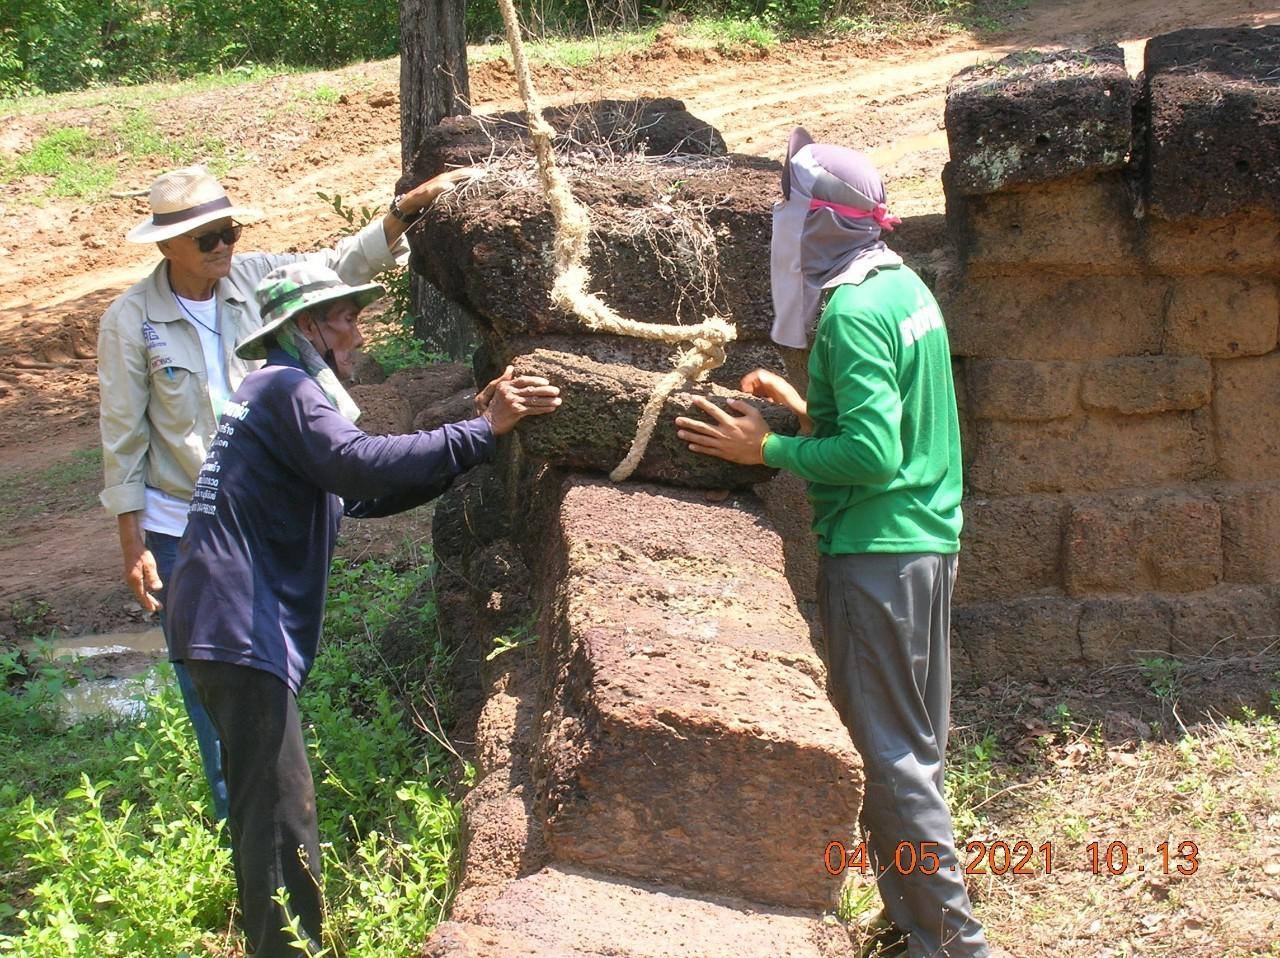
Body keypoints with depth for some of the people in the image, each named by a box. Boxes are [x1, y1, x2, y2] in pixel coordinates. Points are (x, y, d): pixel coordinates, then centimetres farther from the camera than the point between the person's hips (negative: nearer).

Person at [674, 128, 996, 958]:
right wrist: (805, 406, 16)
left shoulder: (853, 312, -17)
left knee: (887, 755, -4)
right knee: (918, 744, 15)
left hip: (877, 551, -10)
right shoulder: (907, 288, 12)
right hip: (929, 542, 10)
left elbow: (872, 455, -23)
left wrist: (768, 449, -14)